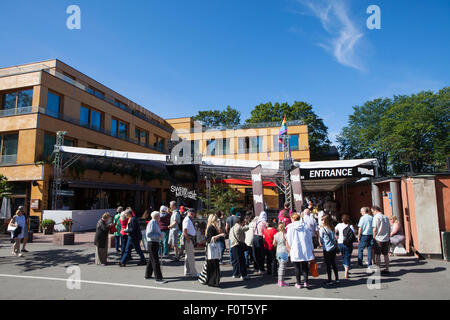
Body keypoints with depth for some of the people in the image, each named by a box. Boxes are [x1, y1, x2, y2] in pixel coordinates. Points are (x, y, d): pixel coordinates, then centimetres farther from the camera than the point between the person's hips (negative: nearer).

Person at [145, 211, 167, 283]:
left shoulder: (155, 223, 15)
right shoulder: (152, 223, -16)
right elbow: (148, 234, -23)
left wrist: (160, 235, 9)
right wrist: (159, 236, -21)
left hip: (155, 243, 10)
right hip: (152, 243, -10)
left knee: (151, 259, 20)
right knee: (155, 261, -8)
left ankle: (148, 275, 34)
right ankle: (158, 278, -6)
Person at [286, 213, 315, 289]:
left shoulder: (290, 228, -4)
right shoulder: (305, 226, 3)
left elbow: (289, 240, -1)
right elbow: (309, 239, 6)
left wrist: (290, 249, 13)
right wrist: (312, 250, 12)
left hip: (295, 250, -2)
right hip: (305, 249, 2)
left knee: (297, 267, 7)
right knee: (305, 266, 13)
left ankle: (298, 283, 12)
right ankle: (306, 282, 8)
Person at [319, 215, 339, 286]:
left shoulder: (322, 229, -12)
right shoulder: (332, 228, 5)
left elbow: (321, 239, -4)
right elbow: (334, 238, 10)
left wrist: (321, 243, 13)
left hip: (327, 249, -6)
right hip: (334, 248, 6)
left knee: (328, 265, 3)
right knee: (334, 264, 15)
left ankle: (329, 281, 9)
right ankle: (337, 279, 20)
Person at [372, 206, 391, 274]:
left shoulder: (376, 217, -9)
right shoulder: (386, 217, 9)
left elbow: (375, 229, -13)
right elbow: (389, 229, 13)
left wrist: (373, 238, -4)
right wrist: (387, 237, 21)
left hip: (378, 239, -6)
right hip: (386, 239, 6)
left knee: (377, 255, 0)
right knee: (386, 255, 13)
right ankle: (387, 269, 19)